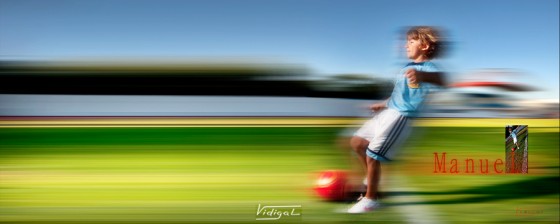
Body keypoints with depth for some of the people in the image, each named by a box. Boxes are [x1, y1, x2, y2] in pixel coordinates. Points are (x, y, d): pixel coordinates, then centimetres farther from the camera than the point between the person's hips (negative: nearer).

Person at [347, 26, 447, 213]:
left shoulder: (427, 69, -15)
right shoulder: (408, 67, 16)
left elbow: (442, 78, -39)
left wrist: (421, 76, -58)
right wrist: (382, 105, 40)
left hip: (403, 117, -10)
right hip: (389, 112, 10)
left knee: (372, 154, -12)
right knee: (357, 142, 16)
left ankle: (370, 199, 6)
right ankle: (372, 179, 36)